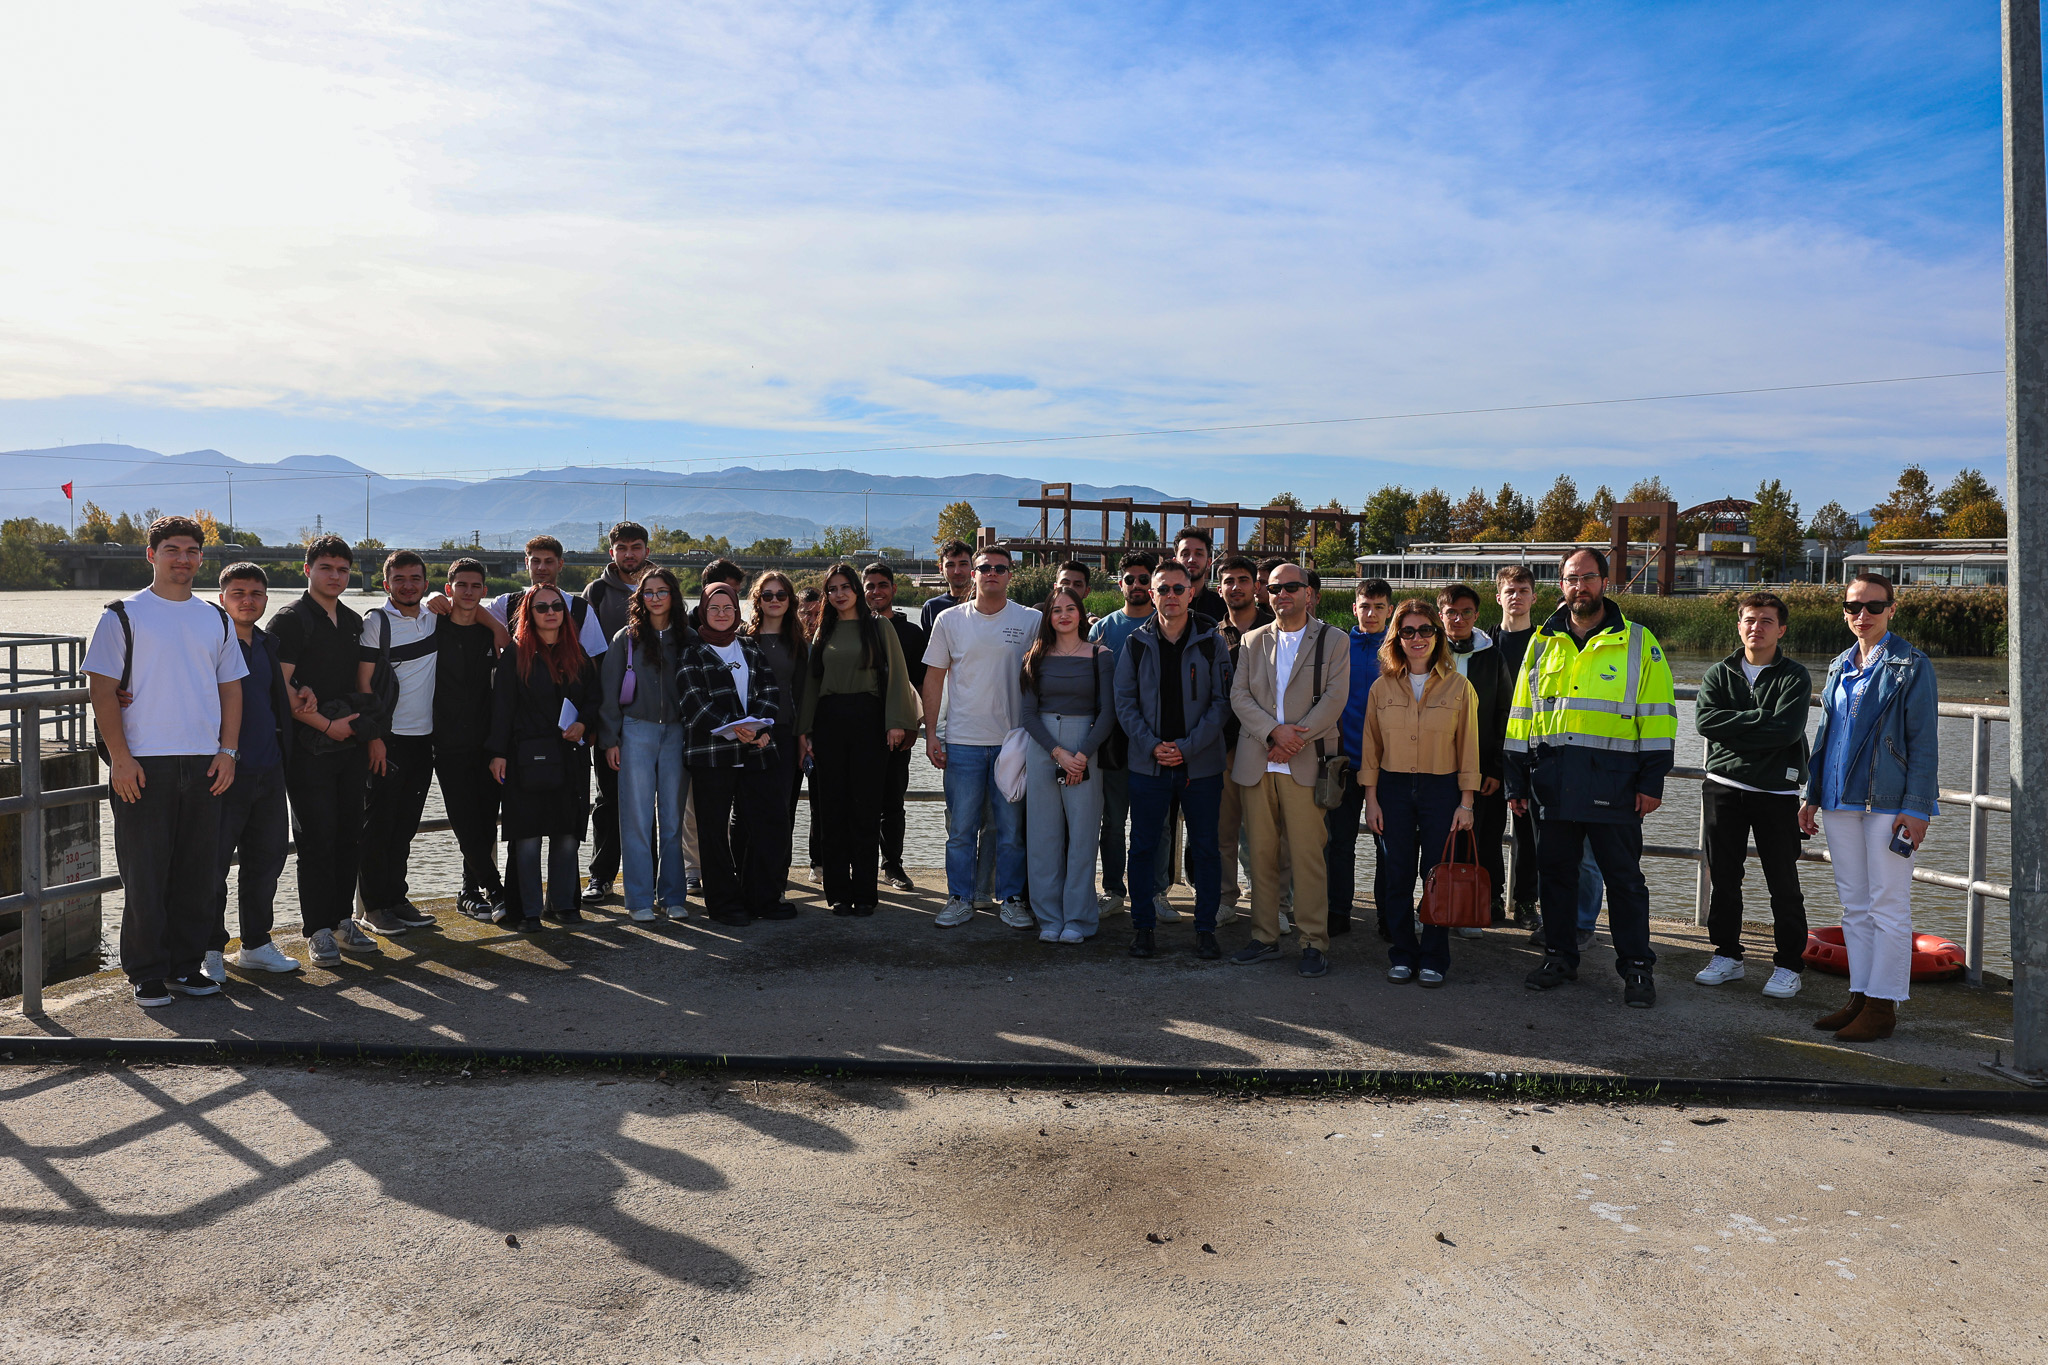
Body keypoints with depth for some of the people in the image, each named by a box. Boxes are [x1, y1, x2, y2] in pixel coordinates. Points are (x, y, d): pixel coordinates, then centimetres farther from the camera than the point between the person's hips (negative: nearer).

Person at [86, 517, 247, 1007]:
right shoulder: (124, 615, 1)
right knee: (144, 873, 0)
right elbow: (102, 689, -3)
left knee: (197, 871, 8)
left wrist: (227, 751, 4)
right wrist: (119, 758, -11)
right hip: (142, 765, -4)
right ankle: (146, 974, 11)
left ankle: (185, 965, 19)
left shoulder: (216, 619, 13)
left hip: (204, 764, 4)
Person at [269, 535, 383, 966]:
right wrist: (326, 725, -13)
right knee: (317, 840, -4)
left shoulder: (353, 621, 16)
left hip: (350, 744, 6)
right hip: (309, 749, -6)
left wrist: (367, 732, 13)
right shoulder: (290, 620, -5)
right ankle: (319, 931, 5)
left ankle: (343, 921, 20)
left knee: (349, 835, 9)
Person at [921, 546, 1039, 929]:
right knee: (960, 828, 5)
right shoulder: (949, 620, 4)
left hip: (1013, 740, 0)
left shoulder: (1030, 621, 2)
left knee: (1013, 828, 5)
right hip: (963, 740, 1)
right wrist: (931, 733, 3)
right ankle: (960, 899, 17)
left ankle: (1010, 899, 18)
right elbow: (934, 678, 8)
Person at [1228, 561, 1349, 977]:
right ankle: (1264, 938, 17)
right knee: (1261, 853, 7)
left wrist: (1293, 739, -13)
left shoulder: (1333, 642, 5)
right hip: (1255, 763, 3)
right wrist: (1273, 731, -12)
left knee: (1308, 856, -4)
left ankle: (1314, 943, 6)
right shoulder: (1252, 642, 15)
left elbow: (1335, 698, -4)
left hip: (1305, 764, -3)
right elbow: (1239, 695, 5)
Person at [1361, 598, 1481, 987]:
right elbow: (1370, 747, 6)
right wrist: (1371, 799, 1)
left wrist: (1466, 802, -4)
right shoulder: (1382, 688, 5)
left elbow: (1468, 748, 1)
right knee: (1396, 875, 4)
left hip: (1442, 788, -1)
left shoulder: (1459, 686, 1)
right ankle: (1403, 954, 17)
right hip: (1393, 789, 1)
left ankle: (1434, 958, 15)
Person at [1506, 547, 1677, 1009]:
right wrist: (1516, 781, 9)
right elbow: (1521, 716, 14)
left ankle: (1636, 967, 14)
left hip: (1613, 782, -3)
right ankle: (1559, 956, 23)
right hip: (1551, 782, 3)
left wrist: (1652, 781, -6)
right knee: (1556, 870, 10)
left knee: (1624, 877, 3)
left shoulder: (1637, 642, 3)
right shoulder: (1543, 643, 12)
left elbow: (1657, 716, 1)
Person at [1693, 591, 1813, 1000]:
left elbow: (1786, 731, -17)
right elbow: (1704, 719, -8)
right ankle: (1727, 955, 22)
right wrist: (1760, 717, -14)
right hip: (1724, 786, 3)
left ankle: (1789, 965, 14)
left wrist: (1733, 730, -12)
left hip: (1775, 791, -3)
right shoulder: (1719, 674, 9)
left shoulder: (1795, 677, -2)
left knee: (1783, 884, 2)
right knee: (1723, 878, 10)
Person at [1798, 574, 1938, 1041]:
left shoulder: (1911, 666, -3)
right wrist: (1812, 796, 15)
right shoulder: (1839, 666, 15)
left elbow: (1923, 742, -7)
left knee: (1888, 907, -1)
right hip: (1840, 801, 6)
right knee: (1854, 906, 11)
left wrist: (1917, 808, -14)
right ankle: (1860, 996, 19)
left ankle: (1883, 1006, 5)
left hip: (1888, 803, -6)